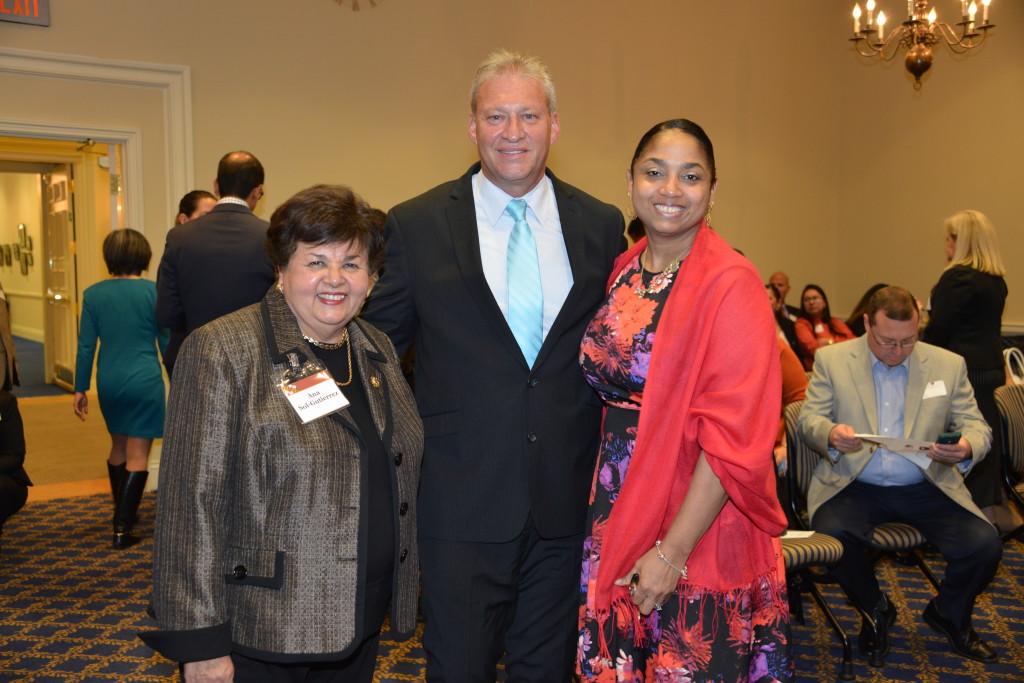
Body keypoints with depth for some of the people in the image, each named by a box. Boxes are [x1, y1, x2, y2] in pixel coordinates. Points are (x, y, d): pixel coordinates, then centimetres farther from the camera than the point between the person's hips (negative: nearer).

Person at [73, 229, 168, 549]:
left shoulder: (93, 294, 1)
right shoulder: (153, 291, -7)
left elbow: (86, 345, 2)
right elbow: (166, 341, -1)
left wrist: (80, 389, 10)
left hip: (109, 381, 4)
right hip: (144, 381, -4)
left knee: (118, 446, 22)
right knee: (138, 454, 1)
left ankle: (122, 512, 35)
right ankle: (122, 528, -2)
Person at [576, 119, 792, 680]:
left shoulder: (729, 284, -15)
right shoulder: (622, 271, 4)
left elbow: (733, 439, -18)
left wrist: (672, 552, -19)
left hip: (696, 529, -5)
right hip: (617, 513, 6)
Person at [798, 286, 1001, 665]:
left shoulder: (949, 364, 6)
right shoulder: (831, 359, 0)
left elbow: (977, 426, 5)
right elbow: (809, 419, -1)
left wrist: (967, 447, -20)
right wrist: (830, 435, -27)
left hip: (926, 488, 2)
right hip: (855, 487, -1)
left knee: (985, 545, -20)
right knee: (832, 535, -31)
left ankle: (949, 615, 17)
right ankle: (876, 612, 5)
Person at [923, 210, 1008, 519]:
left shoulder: (958, 277, -16)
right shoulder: (996, 280, 11)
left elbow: (938, 328, -16)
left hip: (962, 369, -9)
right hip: (991, 367, 9)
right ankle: (987, 512, 22)